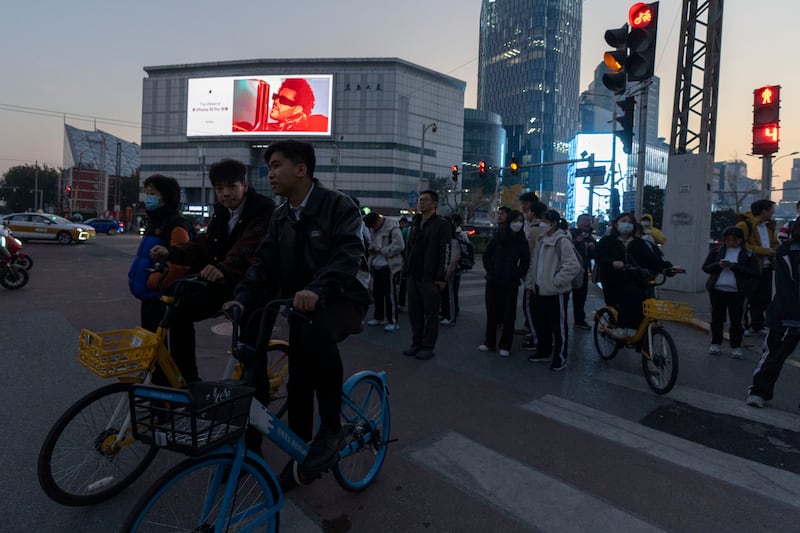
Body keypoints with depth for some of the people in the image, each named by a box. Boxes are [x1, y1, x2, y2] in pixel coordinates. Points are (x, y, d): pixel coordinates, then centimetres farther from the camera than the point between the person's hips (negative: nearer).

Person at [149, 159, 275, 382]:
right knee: (180, 309, 0)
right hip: (225, 283, 8)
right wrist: (171, 253, -13)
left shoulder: (263, 211, -18)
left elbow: (248, 248, -36)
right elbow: (206, 243, 3)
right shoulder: (221, 211, 7)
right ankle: (187, 380, 11)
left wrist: (223, 269, -53)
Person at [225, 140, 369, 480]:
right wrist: (243, 297, -16)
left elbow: (348, 253, -27)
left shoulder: (338, 205, -13)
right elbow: (264, 262, 2)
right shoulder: (280, 218, 10)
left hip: (341, 299, -7)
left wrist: (317, 289, -44)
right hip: (300, 304, 7)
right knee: (298, 383, 8)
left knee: (317, 334, -38)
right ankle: (299, 454, 30)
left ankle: (331, 429, -20)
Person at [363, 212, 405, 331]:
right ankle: (379, 317, 30)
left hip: (389, 267, -7)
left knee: (390, 294, -1)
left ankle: (393, 321, 8)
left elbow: (399, 246, -20)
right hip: (376, 266, 7)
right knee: (377, 292, 15)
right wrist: (371, 247, -2)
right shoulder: (373, 229, 10)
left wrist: (381, 249, -17)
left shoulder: (392, 228, -14)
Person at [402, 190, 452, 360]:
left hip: (430, 279, -7)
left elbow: (445, 252, -11)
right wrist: (406, 271, 14)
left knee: (431, 314, 2)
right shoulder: (415, 224, 16)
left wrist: (441, 277, -16)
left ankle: (428, 347, 12)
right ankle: (416, 343, 23)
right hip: (413, 277, 7)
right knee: (414, 312, 11)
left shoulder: (442, 225, -5)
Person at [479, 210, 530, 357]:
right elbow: (486, 255, 7)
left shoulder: (522, 241, 0)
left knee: (509, 314, 4)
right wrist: (490, 271, -2)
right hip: (493, 282, 1)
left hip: (511, 284, -1)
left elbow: (525, 262, 4)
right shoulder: (498, 236, 1)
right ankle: (490, 342, 21)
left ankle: (505, 346, 14)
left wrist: (516, 275, -6)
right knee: (491, 313, 8)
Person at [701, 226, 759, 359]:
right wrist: (718, 265, -15)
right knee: (717, 318, 8)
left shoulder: (748, 254, 3)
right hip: (717, 290, 1)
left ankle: (736, 347, 12)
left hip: (737, 292, -1)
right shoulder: (716, 251, 7)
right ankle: (716, 343, 18)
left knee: (736, 320, 3)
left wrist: (734, 266, -16)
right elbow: (705, 267, 4)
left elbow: (754, 273, -6)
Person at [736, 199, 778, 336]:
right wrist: (764, 251, -17)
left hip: (766, 268, 9)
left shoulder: (769, 226, 17)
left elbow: (775, 244, 27)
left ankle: (757, 326, 25)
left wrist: (775, 252, 4)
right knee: (746, 300, -2)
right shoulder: (744, 225, -12)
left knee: (763, 299, 13)